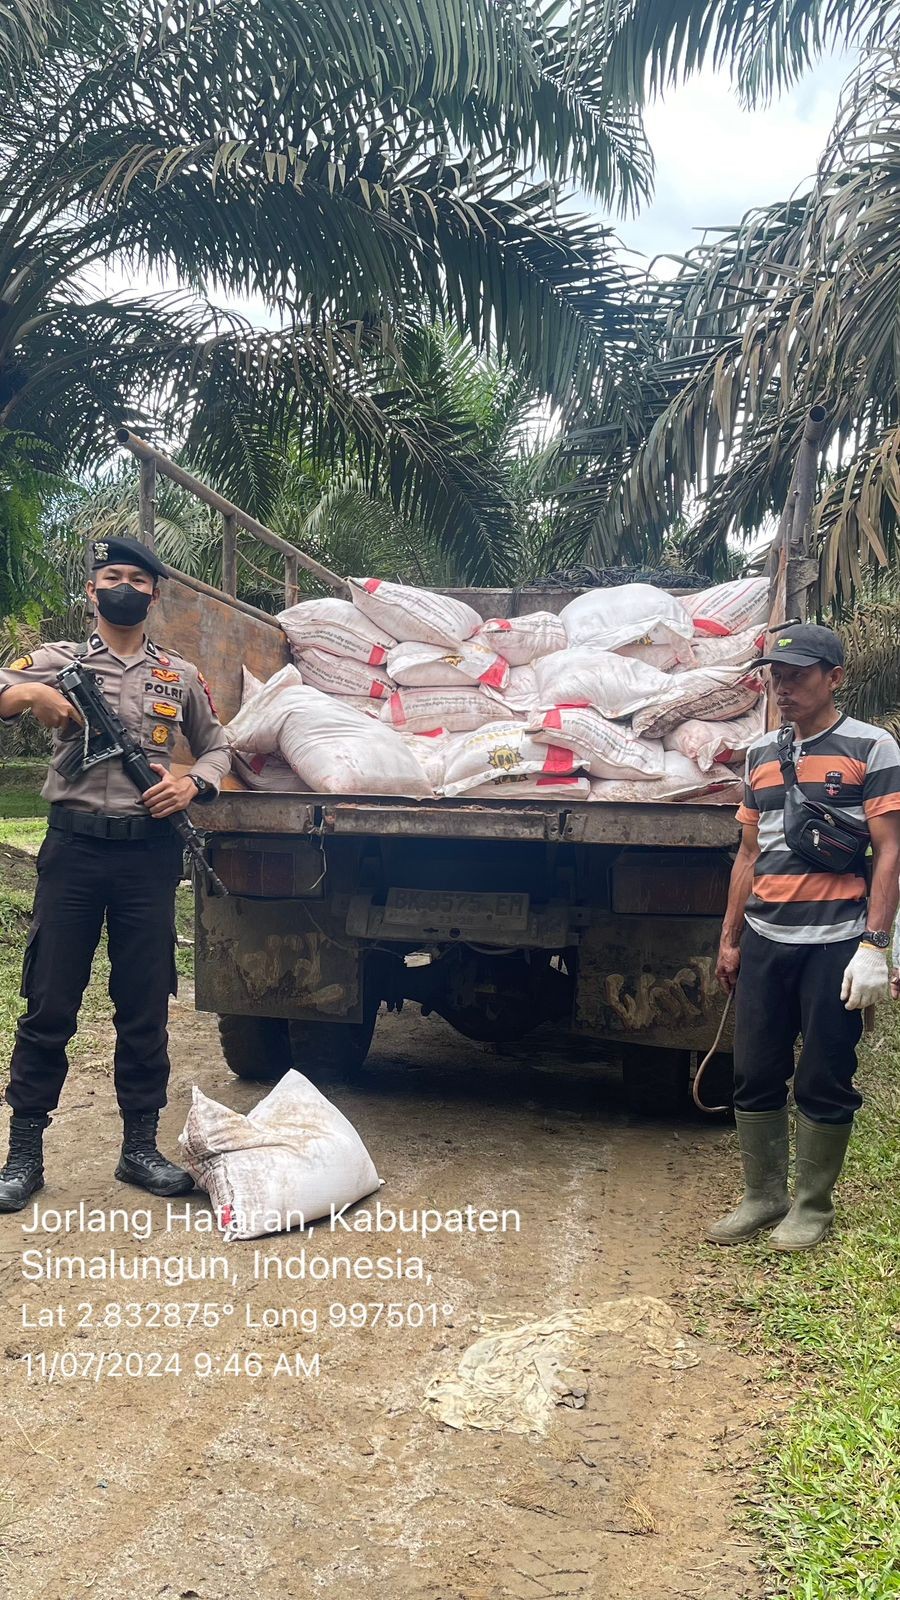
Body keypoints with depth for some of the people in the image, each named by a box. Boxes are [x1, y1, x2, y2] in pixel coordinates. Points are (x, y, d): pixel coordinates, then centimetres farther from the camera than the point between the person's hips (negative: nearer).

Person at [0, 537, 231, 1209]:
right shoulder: (58, 660, 8)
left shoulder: (180, 674, 13)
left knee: (146, 1007, 7)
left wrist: (194, 782, -2)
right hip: (74, 849, -1)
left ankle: (141, 1148, 18)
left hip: (149, 852, 2)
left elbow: (217, 745, 19)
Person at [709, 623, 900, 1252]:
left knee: (824, 1083, 4)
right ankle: (763, 1196, 23)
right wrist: (730, 939, 16)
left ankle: (813, 1206, 19)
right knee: (755, 1075, 9)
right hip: (765, 941, 5)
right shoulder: (761, 754, 13)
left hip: (834, 943, -5)